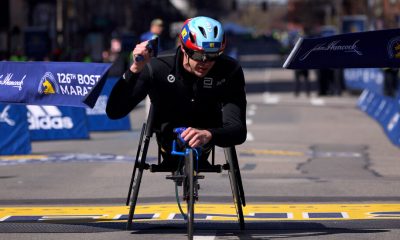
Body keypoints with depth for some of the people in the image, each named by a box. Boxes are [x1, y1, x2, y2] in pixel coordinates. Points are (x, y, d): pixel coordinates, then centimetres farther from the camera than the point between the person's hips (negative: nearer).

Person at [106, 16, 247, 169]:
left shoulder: (230, 70, -28)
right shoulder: (157, 67, -29)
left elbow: (239, 131, -39)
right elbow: (114, 112, -35)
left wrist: (208, 135, -61)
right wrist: (135, 69, -49)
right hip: (169, 135, -1)